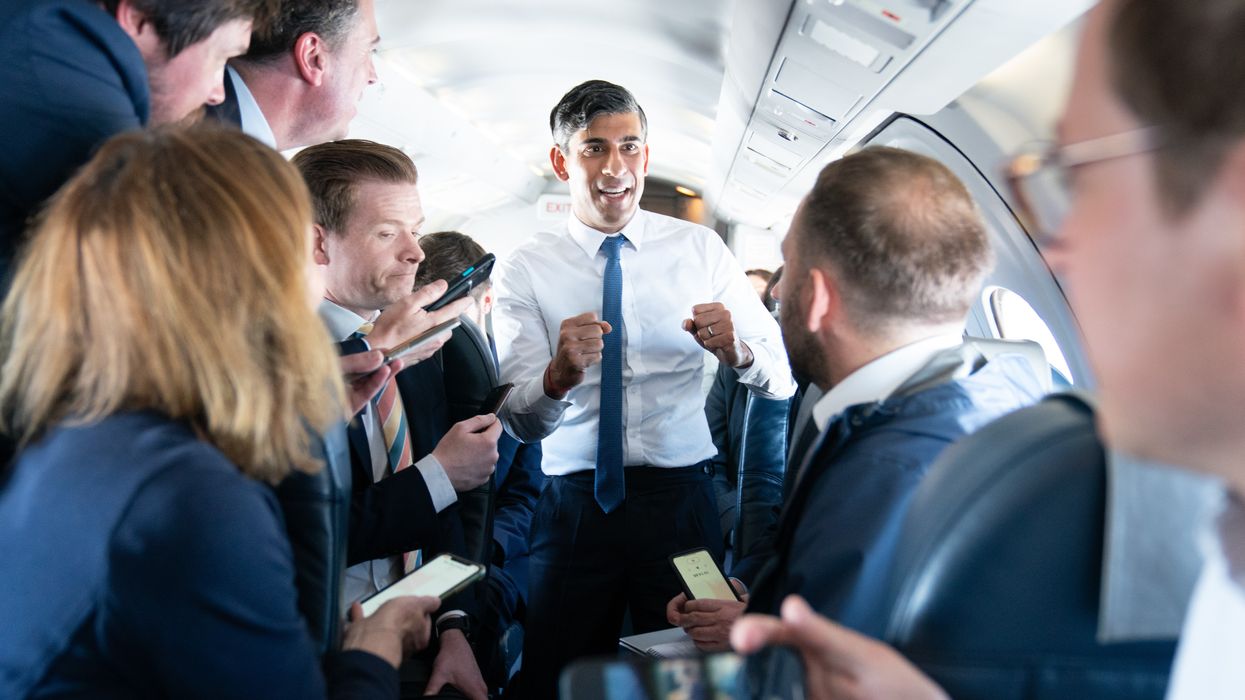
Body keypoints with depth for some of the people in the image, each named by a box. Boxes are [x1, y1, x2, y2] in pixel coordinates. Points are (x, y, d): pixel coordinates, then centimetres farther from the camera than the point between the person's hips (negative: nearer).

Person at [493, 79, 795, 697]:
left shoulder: (699, 248, 2)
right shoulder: (525, 269, -1)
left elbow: (782, 380, -3)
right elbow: (519, 421, -9)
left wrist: (737, 351, -25)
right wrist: (558, 375, -30)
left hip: (681, 501, 1)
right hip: (572, 507, 0)